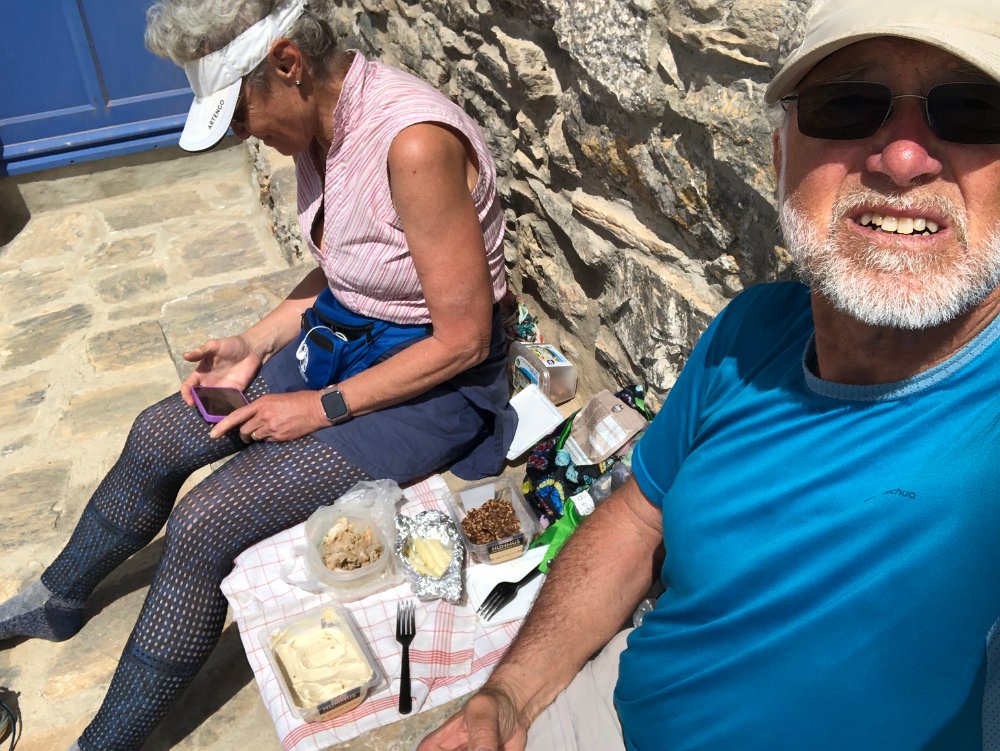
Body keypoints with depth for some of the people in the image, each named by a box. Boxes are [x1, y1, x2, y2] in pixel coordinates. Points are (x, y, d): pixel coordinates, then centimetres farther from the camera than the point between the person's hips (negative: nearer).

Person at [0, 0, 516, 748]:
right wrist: (257, 343, -1)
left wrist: (324, 407, -17)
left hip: (435, 379, -8)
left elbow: (463, 337, -25)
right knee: (159, 436, 11)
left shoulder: (414, 143, -30)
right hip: (347, 332, 9)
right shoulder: (323, 119, -3)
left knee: (204, 523, -15)